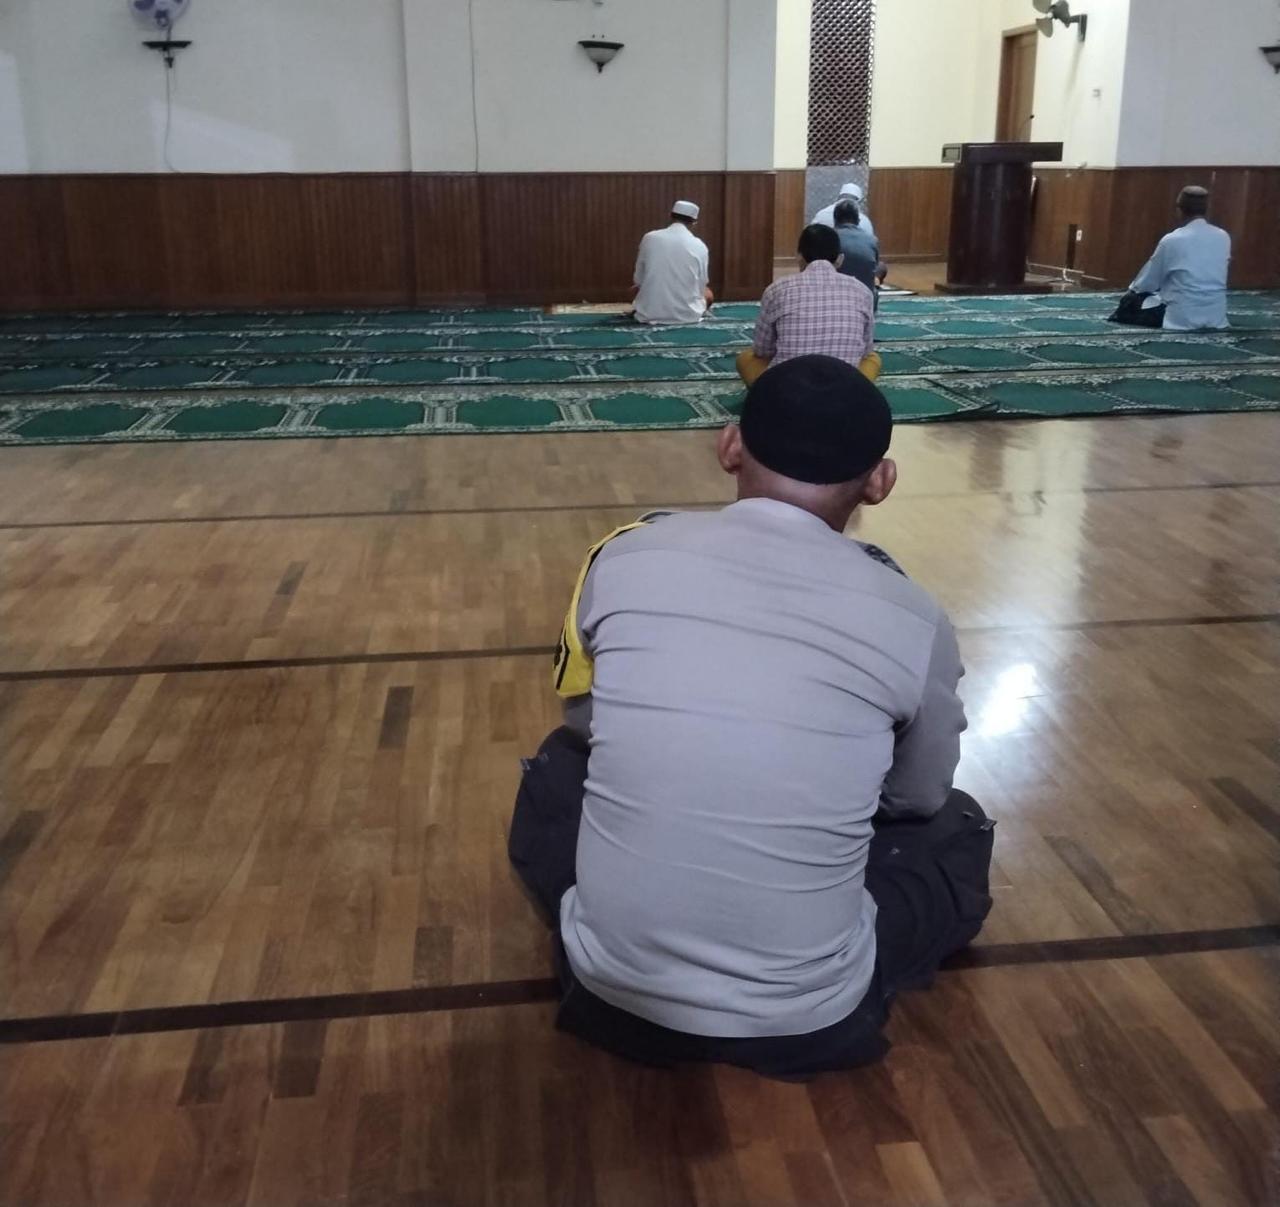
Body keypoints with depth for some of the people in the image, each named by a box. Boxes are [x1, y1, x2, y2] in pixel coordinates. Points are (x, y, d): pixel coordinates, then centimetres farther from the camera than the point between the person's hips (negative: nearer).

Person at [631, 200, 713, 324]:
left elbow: (639, 279, 2)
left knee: (636, 289, 32)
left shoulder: (649, 238, -5)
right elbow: (700, 286, -1)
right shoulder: (699, 246, -8)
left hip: (650, 314, -1)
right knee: (708, 294, 31)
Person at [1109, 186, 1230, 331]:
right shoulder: (1224, 237, 2)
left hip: (1183, 319, -5)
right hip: (1215, 318, 5)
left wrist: (1133, 289, 24)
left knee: (1129, 302, 15)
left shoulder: (1172, 240, -12)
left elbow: (1148, 282, 1)